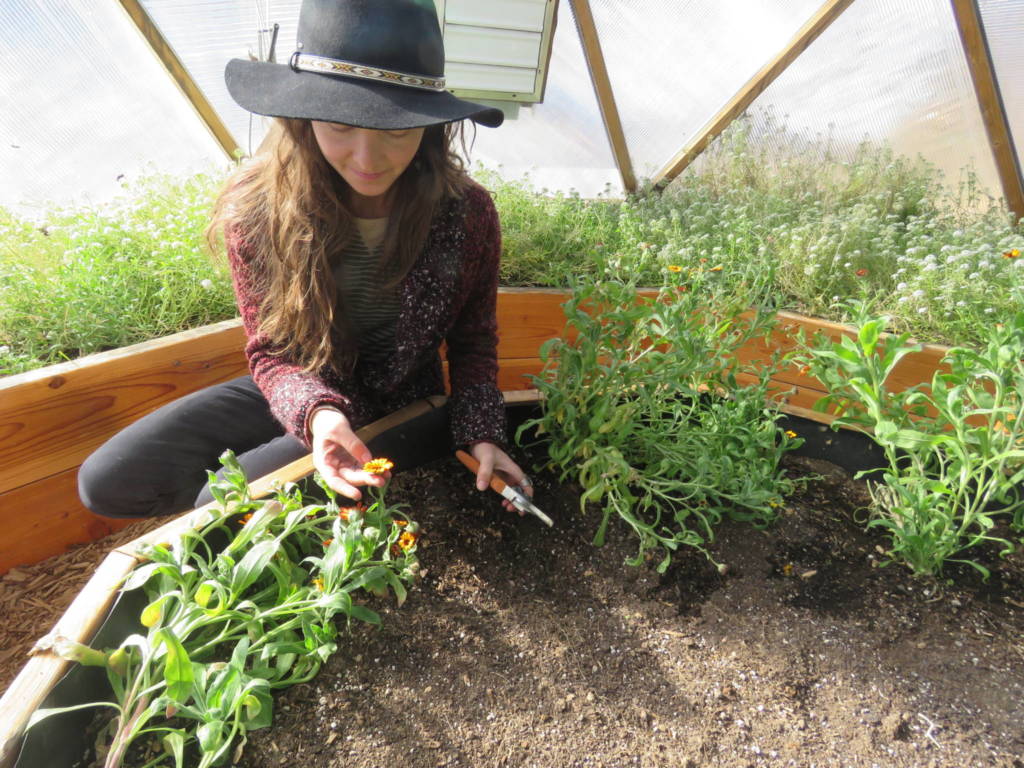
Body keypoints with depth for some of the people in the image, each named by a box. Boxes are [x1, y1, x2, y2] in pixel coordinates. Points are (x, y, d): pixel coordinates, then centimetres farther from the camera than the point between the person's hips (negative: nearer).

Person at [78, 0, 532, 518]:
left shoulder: (467, 214, -19)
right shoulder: (256, 206, -17)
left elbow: (474, 344, -5)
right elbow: (268, 351, -10)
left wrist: (480, 434, -19)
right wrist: (315, 412, -32)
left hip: (396, 411, -3)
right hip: (296, 394, 4)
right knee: (105, 483, 0)